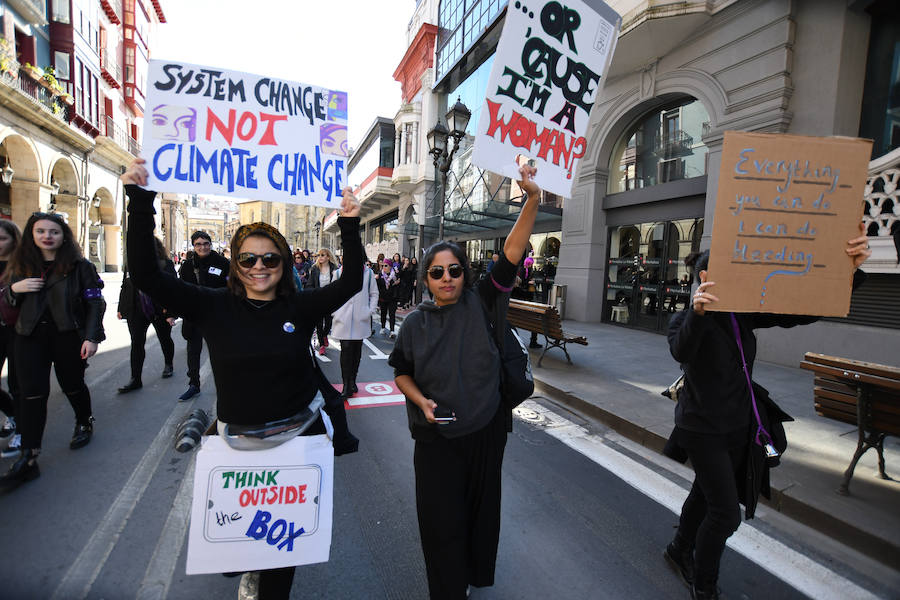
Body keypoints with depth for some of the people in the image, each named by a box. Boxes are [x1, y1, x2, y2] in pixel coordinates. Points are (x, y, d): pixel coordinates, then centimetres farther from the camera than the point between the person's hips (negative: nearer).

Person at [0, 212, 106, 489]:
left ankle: (84, 424, 39)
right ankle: (28, 459, 4)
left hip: (67, 336, -3)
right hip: (31, 338, 3)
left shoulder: (79, 266, -4)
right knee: (32, 393, -1)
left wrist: (91, 337, -14)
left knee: (72, 386, 10)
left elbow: (95, 303, -6)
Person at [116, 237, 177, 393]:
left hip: (160, 311, -3)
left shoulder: (166, 265, -7)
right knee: (136, 343, 2)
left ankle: (168, 365, 38)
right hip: (136, 311, 3)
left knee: (165, 339, 14)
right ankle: (135, 379, 7)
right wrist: (121, 308, 13)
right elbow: (125, 286, 14)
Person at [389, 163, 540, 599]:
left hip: (485, 432, 1)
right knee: (441, 521, 9)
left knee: (481, 509, 21)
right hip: (436, 439, 0)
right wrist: (421, 400, -13)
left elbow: (512, 252, -17)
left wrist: (533, 198, -27)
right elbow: (401, 373, 6)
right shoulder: (414, 324, -5)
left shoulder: (480, 305, -9)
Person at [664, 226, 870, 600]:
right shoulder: (686, 319, -19)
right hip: (703, 429, -7)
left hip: (738, 426, 7)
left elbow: (801, 313, -7)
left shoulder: (743, 314, 0)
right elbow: (681, 351, -40)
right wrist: (698, 313, -59)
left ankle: (679, 551, 46)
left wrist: (849, 271, -21)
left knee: (705, 495, 22)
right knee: (726, 513, -1)